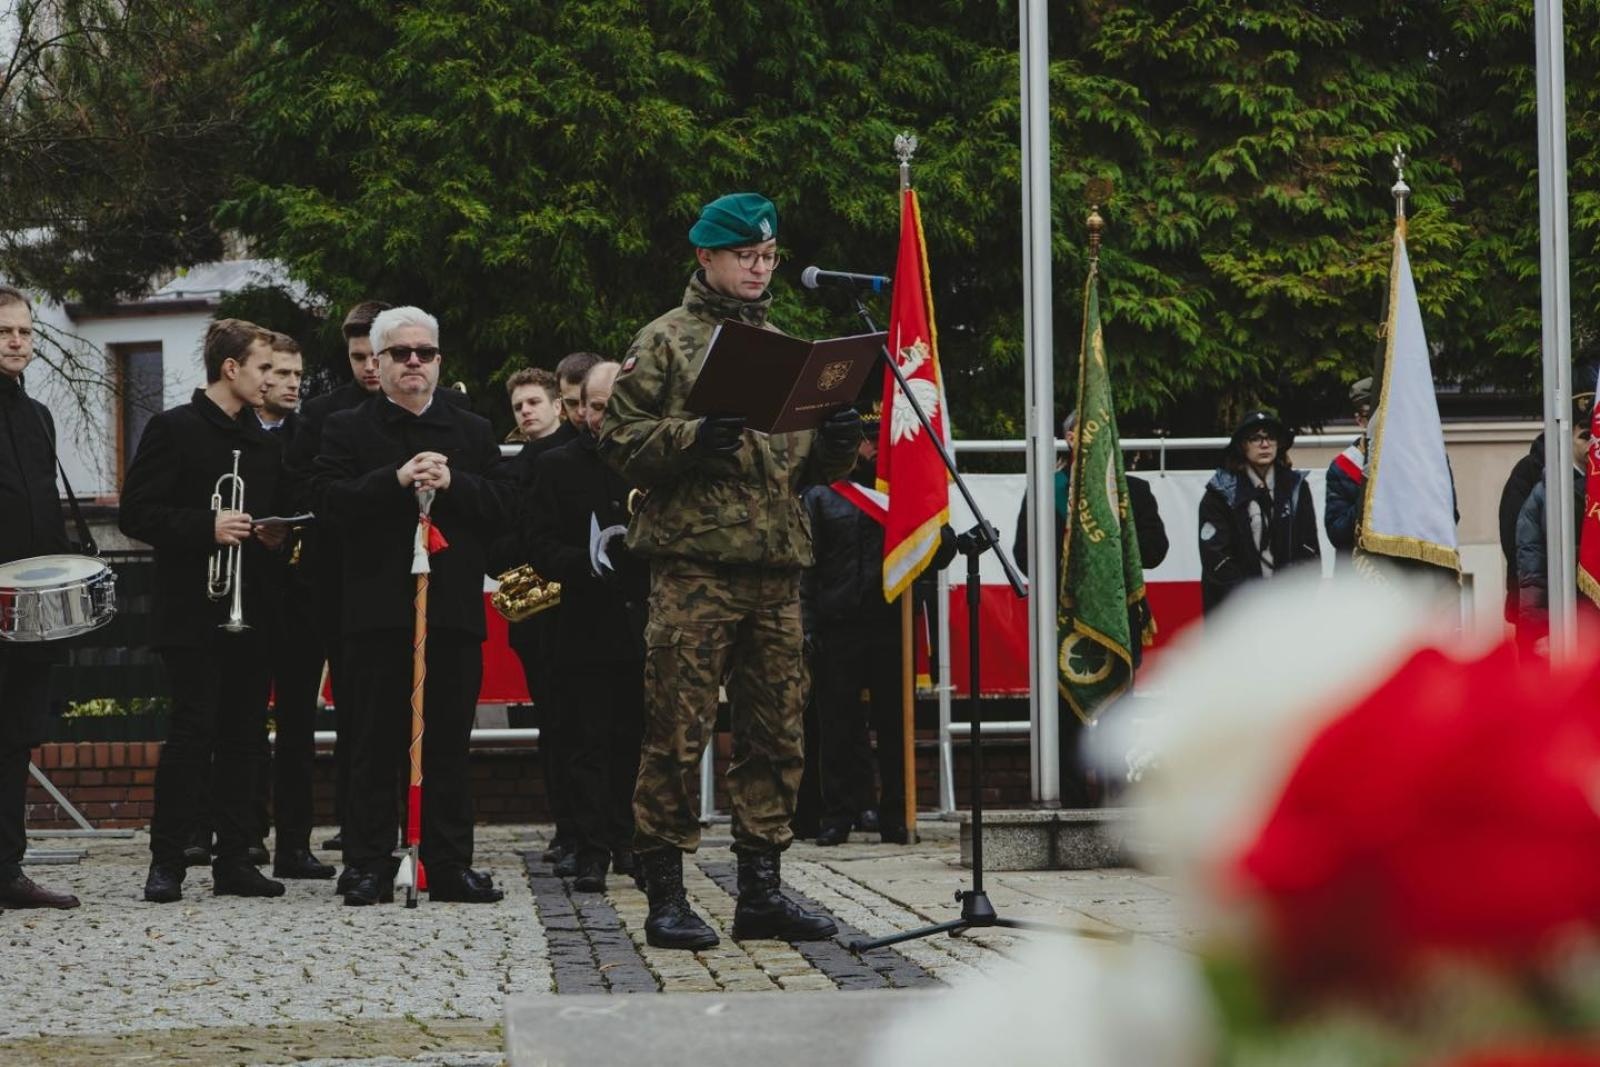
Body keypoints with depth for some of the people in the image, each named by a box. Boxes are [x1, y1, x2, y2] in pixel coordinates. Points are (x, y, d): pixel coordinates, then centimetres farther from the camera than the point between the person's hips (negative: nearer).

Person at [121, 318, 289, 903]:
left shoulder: (266, 444, 17)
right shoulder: (173, 429, -3)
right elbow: (136, 514, -9)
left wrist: (274, 535, 3)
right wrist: (207, 527, -20)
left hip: (252, 613, 6)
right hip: (193, 611, -6)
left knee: (244, 738, 5)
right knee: (191, 734, -8)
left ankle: (234, 860, 10)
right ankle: (166, 862, -1)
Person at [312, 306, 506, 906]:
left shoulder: (473, 432, 15)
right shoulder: (347, 429, 8)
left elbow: (504, 506, 4)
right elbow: (328, 501, -7)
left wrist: (451, 484, -12)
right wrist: (395, 480, -17)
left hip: (455, 609, 2)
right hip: (376, 608, -2)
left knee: (449, 744, 5)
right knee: (374, 744, 0)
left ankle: (450, 863, 10)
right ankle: (370, 866, 5)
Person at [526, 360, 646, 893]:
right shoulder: (558, 465, 5)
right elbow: (541, 546, 0)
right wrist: (584, 563, -18)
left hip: (643, 623, 1)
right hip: (587, 625, -1)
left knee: (634, 740, 6)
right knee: (591, 741, -2)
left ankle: (625, 841, 17)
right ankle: (592, 852, -1)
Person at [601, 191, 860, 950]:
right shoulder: (666, 341, 3)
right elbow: (620, 438, -4)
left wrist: (835, 447, 2)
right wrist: (692, 439, -20)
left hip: (777, 564, 6)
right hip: (693, 561, -6)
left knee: (776, 732, 7)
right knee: (678, 731, -6)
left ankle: (761, 888, 15)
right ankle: (665, 894, -1)